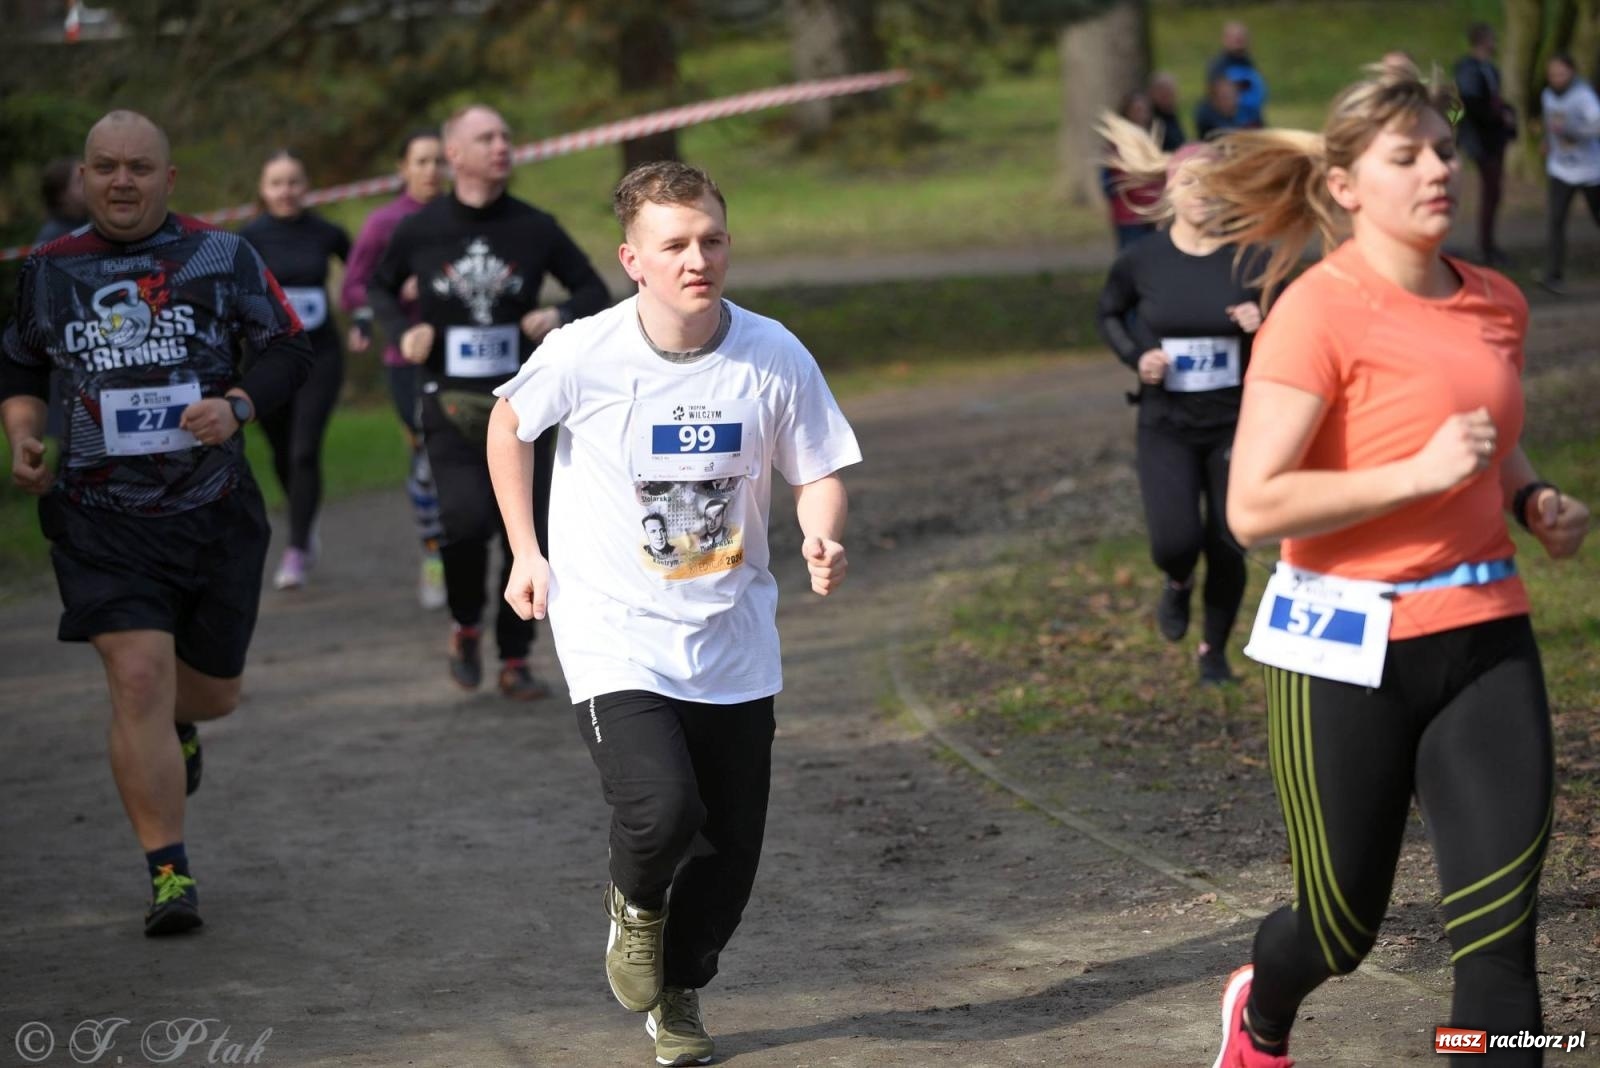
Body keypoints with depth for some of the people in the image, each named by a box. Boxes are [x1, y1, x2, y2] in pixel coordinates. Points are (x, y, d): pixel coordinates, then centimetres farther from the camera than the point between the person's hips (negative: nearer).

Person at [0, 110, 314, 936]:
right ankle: (168, 875, -10)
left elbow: (291, 350, 2)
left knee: (210, 691, 14)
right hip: (101, 518, -1)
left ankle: (177, 725, 54)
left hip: (215, 511, 1)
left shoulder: (222, 258, 0)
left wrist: (237, 405, -16)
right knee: (137, 681, -16)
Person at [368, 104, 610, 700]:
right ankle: (465, 626, 8)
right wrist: (402, 332, -4)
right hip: (451, 405, -2)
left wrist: (562, 317, -12)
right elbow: (379, 287, 16)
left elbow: (592, 290, 9)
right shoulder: (420, 230, -2)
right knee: (466, 518, -20)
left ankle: (515, 661, 17)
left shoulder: (535, 229, 0)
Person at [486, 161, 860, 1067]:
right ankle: (636, 904, 13)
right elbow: (509, 422, 7)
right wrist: (526, 551, 6)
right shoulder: (585, 354, -13)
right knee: (661, 812, -24)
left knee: (731, 848, 7)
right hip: (615, 635, -3)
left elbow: (819, 471, 2)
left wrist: (823, 540, -19)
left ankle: (679, 990, 37)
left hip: (734, 642, 3)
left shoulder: (775, 357, -9)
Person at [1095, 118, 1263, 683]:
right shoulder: (1140, 261, -5)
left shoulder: (1250, 260, -8)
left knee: (1227, 547, 4)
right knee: (1175, 542, -15)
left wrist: (1264, 321, -21)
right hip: (1165, 428, 0)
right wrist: (1135, 355, -6)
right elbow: (1109, 315, 13)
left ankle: (1215, 650, 28)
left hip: (1235, 425, 0)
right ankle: (1177, 584, 24)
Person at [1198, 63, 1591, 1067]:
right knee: (1343, 927, 12)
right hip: (1348, 650, -5)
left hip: (1486, 640, 5)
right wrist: (1419, 472, -24)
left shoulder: (1498, 303, 7)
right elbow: (1254, 506, -20)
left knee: (1501, 932, -6)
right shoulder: (1318, 312, -13)